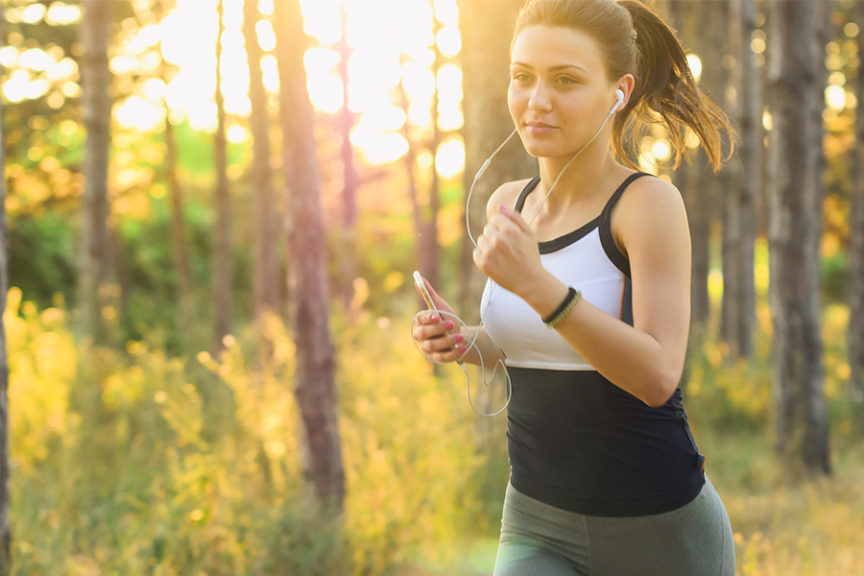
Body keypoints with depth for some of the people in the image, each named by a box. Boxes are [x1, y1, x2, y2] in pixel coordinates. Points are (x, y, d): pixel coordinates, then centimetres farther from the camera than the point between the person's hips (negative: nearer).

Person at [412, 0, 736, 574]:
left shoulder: (649, 202, -13)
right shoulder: (508, 204, 4)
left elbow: (657, 375, -24)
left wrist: (537, 284, -34)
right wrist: (463, 342, -1)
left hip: (659, 527, -4)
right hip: (538, 527, 4)